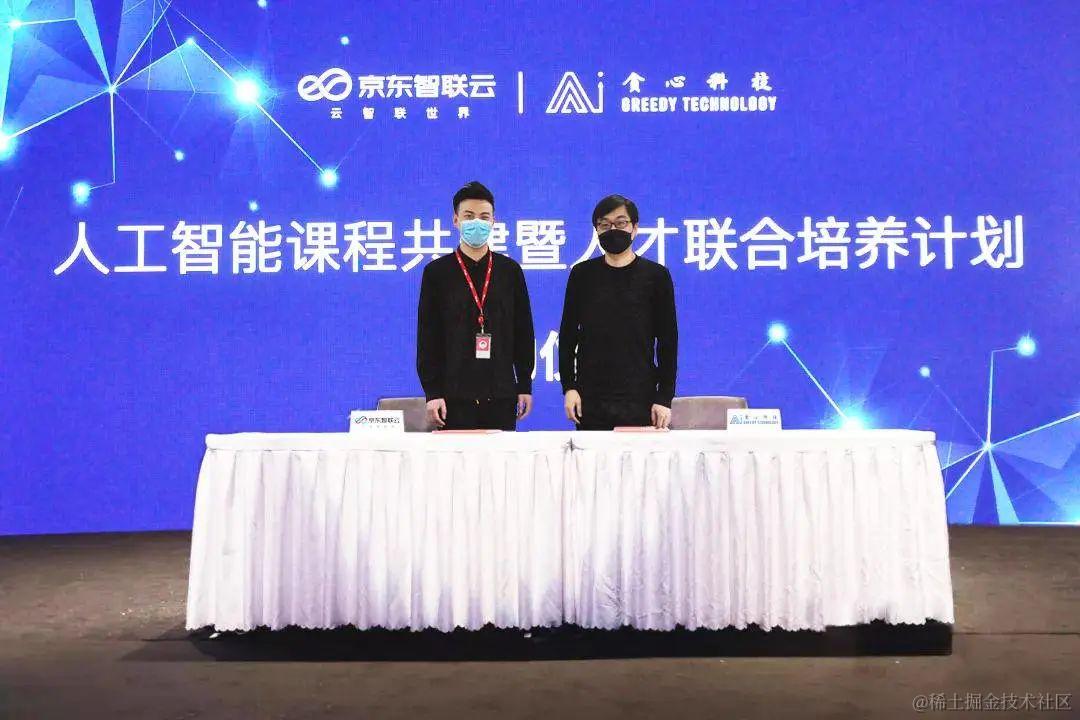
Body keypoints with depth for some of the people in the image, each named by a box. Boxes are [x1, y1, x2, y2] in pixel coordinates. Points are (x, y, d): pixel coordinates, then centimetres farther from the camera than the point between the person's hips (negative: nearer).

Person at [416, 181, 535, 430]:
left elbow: (523, 332, 10)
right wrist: (432, 392, -6)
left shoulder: (510, 270, 8)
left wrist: (525, 385, 6)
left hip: (501, 394, 2)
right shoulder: (437, 271, 3)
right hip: (455, 394, -2)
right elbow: (427, 337, 0)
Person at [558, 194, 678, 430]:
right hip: (590, 398, 1)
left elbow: (668, 340, 2)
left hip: (640, 398, -1)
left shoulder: (656, 275, 2)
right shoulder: (582, 274, 6)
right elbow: (568, 333, 9)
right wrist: (568, 386, 1)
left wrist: (664, 398, -3)